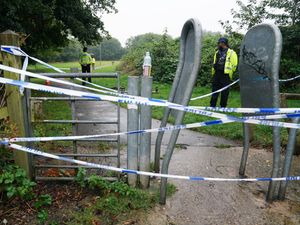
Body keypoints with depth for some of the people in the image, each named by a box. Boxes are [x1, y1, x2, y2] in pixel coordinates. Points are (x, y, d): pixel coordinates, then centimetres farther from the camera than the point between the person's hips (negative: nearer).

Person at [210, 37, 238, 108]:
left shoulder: (231, 53, -1)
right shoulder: (217, 52, 17)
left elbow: (234, 65, -2)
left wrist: (229, 72, 1)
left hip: (225, 74, -5)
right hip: (216, 74, 5)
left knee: (224, 92, 1)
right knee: (214, 90, 7)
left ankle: (223, 106, 11)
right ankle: (212, 106, 13)